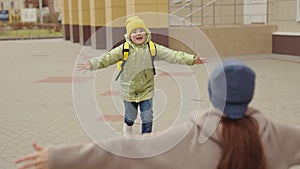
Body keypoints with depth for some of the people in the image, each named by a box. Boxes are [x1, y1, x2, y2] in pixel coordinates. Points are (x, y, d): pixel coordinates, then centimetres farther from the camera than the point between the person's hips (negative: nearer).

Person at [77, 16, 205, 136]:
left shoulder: (152, 48, -9)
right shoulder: (123, 49, -12)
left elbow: (171, 55, -14)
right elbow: (108, 58, -17)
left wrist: (191, 59, -23)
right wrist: (92, 64, -31)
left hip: (146, 90, 1)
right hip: (129, 90, 0)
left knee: (147, 118, 2)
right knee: (130, 115, 17)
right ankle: (128, 126, 53)